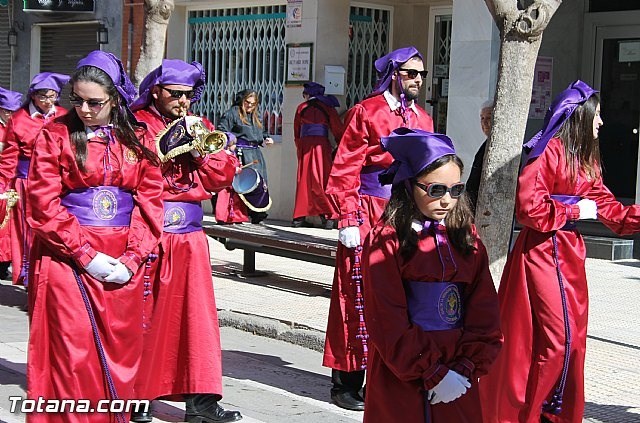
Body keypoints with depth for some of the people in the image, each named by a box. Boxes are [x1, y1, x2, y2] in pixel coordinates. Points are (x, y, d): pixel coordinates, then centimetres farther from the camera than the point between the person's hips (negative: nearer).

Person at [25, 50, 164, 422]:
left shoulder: (137, 139, 7)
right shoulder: (56, 136, 0)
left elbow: (151, 203, 5)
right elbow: (44, 206, -5)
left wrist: (133, 258, -7)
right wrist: (86, 255, -12)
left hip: (123, 261, 3)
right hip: (67, 256, -2)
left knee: (121, 351, 5)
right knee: (73, 353, -5)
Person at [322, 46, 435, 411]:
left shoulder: (423, 119, 15)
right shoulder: (366, 112, -3)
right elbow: (345, 170, -7)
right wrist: (347, 220, -14)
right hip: (369, 214, -5)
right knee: (359, 296, -2)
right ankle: (348, 382, 6)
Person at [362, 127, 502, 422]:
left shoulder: (466, 238, 7)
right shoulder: (386, 240, -8)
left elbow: (485, 312, 3)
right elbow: (387, 323, -12)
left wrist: (468, 367, -9)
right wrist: (433, 374, -14)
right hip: (400, 383, -4)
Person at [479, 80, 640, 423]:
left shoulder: (585, 160, 15)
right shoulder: (548, 151, -14)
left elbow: (608, 208, 14)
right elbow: (528, 207, -21)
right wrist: (575, 211, -12)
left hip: (570, 253, 9)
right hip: (543, 251, -9)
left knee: (571, 336, 12)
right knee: (558, 336, -9)